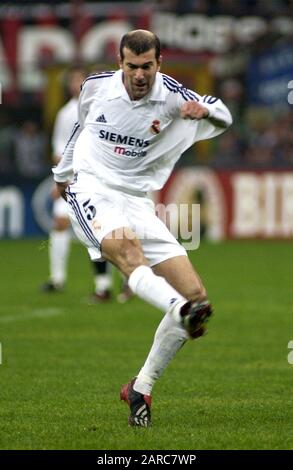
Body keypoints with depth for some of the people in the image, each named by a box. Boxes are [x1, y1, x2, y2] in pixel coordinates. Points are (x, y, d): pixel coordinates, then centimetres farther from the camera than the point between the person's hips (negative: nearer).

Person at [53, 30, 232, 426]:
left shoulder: (170, 95, -1)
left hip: (137, 200, 3)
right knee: (125, 248, -38)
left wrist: (206, 110, -12)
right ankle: (184, 312, -64)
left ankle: (141, 389, -2)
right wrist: (63, 170, 39)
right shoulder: (97, 86, 1)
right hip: (90, 190, -3)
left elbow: (223, 117, 14)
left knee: (196, 294, -10)